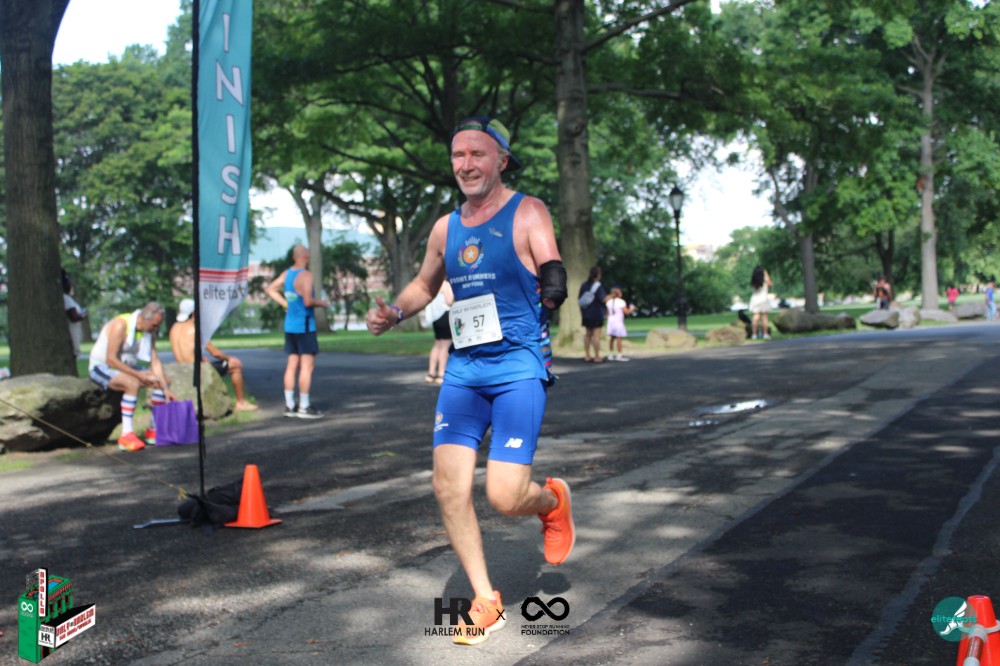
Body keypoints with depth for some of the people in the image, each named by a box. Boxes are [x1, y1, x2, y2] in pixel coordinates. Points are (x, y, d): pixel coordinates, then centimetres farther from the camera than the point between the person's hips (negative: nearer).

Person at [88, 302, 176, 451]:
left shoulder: (150, 331, -1)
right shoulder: (120, 325, -25)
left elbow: (155, 361, -3)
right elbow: (111, 359, -28)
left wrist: (166, 389, -12)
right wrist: (137, 374, -30)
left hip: (126, 367, 8)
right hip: (102, 367, -8)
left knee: (163, 381, 1)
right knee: (132, 383, -36)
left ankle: (153, 430, 7)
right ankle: (126, 435, -35)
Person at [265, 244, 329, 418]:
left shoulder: (287, 273, 9)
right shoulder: (306, 275, -16)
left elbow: (271, 289, 17)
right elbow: (308, 301, -25)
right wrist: (322, 303, -7)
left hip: (290, 324, 8)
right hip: (305, 325, -8)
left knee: (292, 365, 12)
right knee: (307, 365, -5)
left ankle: (290, 405, 15)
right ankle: (304, 407, -5)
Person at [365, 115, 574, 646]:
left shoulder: (527, 214, -4)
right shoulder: (446, 228, 12)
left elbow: (554, 279, -12)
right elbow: (424, 285, 26)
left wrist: (553, 289, -35)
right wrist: (394, 312, 7)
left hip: (518, 366, -5)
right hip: (463, 368, 5)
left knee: (505, 496, -12)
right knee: (448, 487, -3)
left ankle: (552, 502, 26)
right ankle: (486, 602, 13)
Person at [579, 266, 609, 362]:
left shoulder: (584, 285, 7)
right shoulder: (598, 286, -13)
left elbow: (580, 300, 10)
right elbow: (604, 299, -22)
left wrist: (582, 312, 17)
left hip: (586, 314, 7)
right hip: (596, 314, -7)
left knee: (588, 334, 15)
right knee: (596, 335, -4)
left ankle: (587, 356, 17)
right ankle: (597, 357, -3)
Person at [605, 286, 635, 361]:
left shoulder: (609, 302, 8)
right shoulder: (621, 302, -11)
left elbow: (608, 313, 12)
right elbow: (626, 312, -12)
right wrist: (631, 309, 6)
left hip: (611, 321, 6)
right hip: (618, 321, -6)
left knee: (612, 338, 9)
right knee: (619, 338, -5)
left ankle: (610, 355, 11)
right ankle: (619, 356, -7)